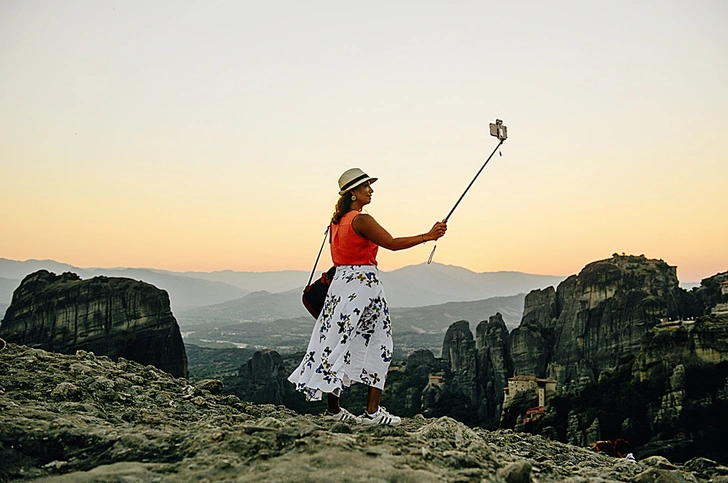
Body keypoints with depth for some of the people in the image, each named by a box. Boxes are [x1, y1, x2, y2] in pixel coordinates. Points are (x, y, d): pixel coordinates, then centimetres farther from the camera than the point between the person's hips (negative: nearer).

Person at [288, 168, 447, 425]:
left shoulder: (336, 221, 13)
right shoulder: (361, 220, -14)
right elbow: (392, 243, -18)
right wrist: (428, 236, -13)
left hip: (340, 282, 9)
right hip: (364, 283, -9)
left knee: (336, 342, 9)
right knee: (378, 345, 0)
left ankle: (333, 408, 15)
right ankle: (372, 411, 1)